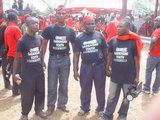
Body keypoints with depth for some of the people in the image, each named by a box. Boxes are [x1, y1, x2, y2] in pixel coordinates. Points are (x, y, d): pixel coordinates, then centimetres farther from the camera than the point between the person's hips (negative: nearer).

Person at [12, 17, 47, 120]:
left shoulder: (39, 38, -2)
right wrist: (14, 73, -8)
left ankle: (39, 109, 39)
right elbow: (17, 58, -8)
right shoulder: (22, 41, -16)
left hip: (39, 72, 5)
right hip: (27, 73, -4)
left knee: (40, 92, 16)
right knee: (27, 95, 8)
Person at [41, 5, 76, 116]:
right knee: (52, 85, 9)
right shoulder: (49, 29, -6)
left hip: (65, 59, 2)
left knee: (64, 84, 13)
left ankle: (62, 104, 29)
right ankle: (51, 106, 24)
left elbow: (74, 46, 6)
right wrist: (42, 59, -6)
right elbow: (44, 44, 0)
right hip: (53, 59, -1)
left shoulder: (70, 30, 0)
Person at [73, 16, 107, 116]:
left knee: (100, 89, 12)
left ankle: (101, 108, 32)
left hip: (100, 65, 0)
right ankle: (85, 107, 33)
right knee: (85, 89, 12)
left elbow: (105, 51, 4)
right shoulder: (79, 38, -1)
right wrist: (75, 70, -4)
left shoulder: (99, 35, -2)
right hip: (86, 66, 0)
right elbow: (76, 55, 1)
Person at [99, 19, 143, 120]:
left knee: (127, 97, 15)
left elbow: (137, 59, -5)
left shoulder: (133, 41, -10)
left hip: (129, 76, -2)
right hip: (115, 75, 2)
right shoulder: (113, 40, -2)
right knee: (112, 96, 12)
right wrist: (107, 68, 7)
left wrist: (137, 75, -4)